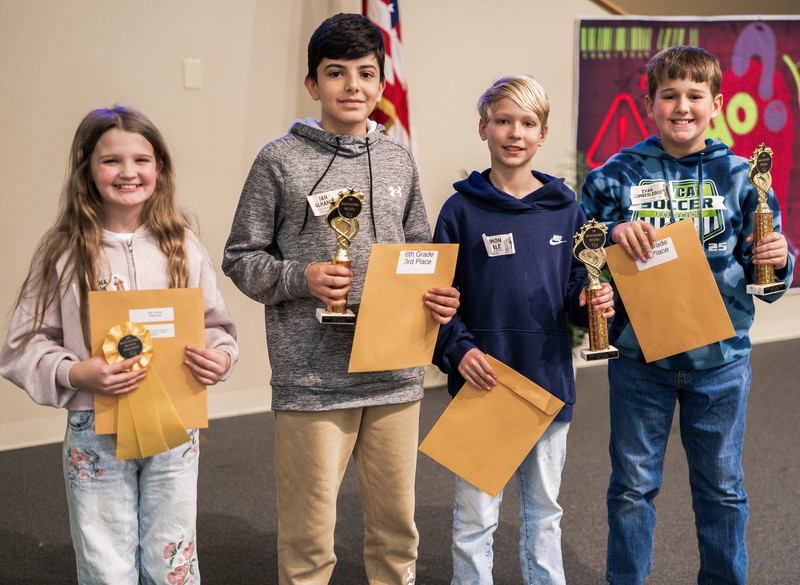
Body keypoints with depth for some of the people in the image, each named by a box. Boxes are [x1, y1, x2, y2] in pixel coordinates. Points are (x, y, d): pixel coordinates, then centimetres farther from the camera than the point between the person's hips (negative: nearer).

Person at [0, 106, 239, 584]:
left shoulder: (183, 246, 2)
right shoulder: (64, 252, -5)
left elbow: (217, 325, 10)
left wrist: (220, 358, -11)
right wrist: (77, 373, -19)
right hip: (96, 433, -1)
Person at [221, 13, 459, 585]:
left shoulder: (398, 159, 10)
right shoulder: (280, 161, -3)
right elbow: (242, 258, 0)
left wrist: (437, 294, 0)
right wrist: (302, 279, -16)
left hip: (396, 374, 4)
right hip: (311, 379, -4)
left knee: (397, 523, 15)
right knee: (309, 534, 4)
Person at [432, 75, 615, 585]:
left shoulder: (565, 207, 5)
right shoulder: (463, 209, -4)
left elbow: (576, 284, 11)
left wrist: (592, 302, -10)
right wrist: (457, 349, -17)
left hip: (549, 381, 3)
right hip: (481, 382, -3)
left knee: (544, 509, 17)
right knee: (476, 515, 4)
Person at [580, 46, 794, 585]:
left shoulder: (739, 176, 1)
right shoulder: (620, 174, -1)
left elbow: (764, 278, 5)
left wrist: (776, 261, -17)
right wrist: (613, 234, -18)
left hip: (720, 360, 1)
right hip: (639, 354, -1)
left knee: (721, 486, 13)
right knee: (633, 484, 10)